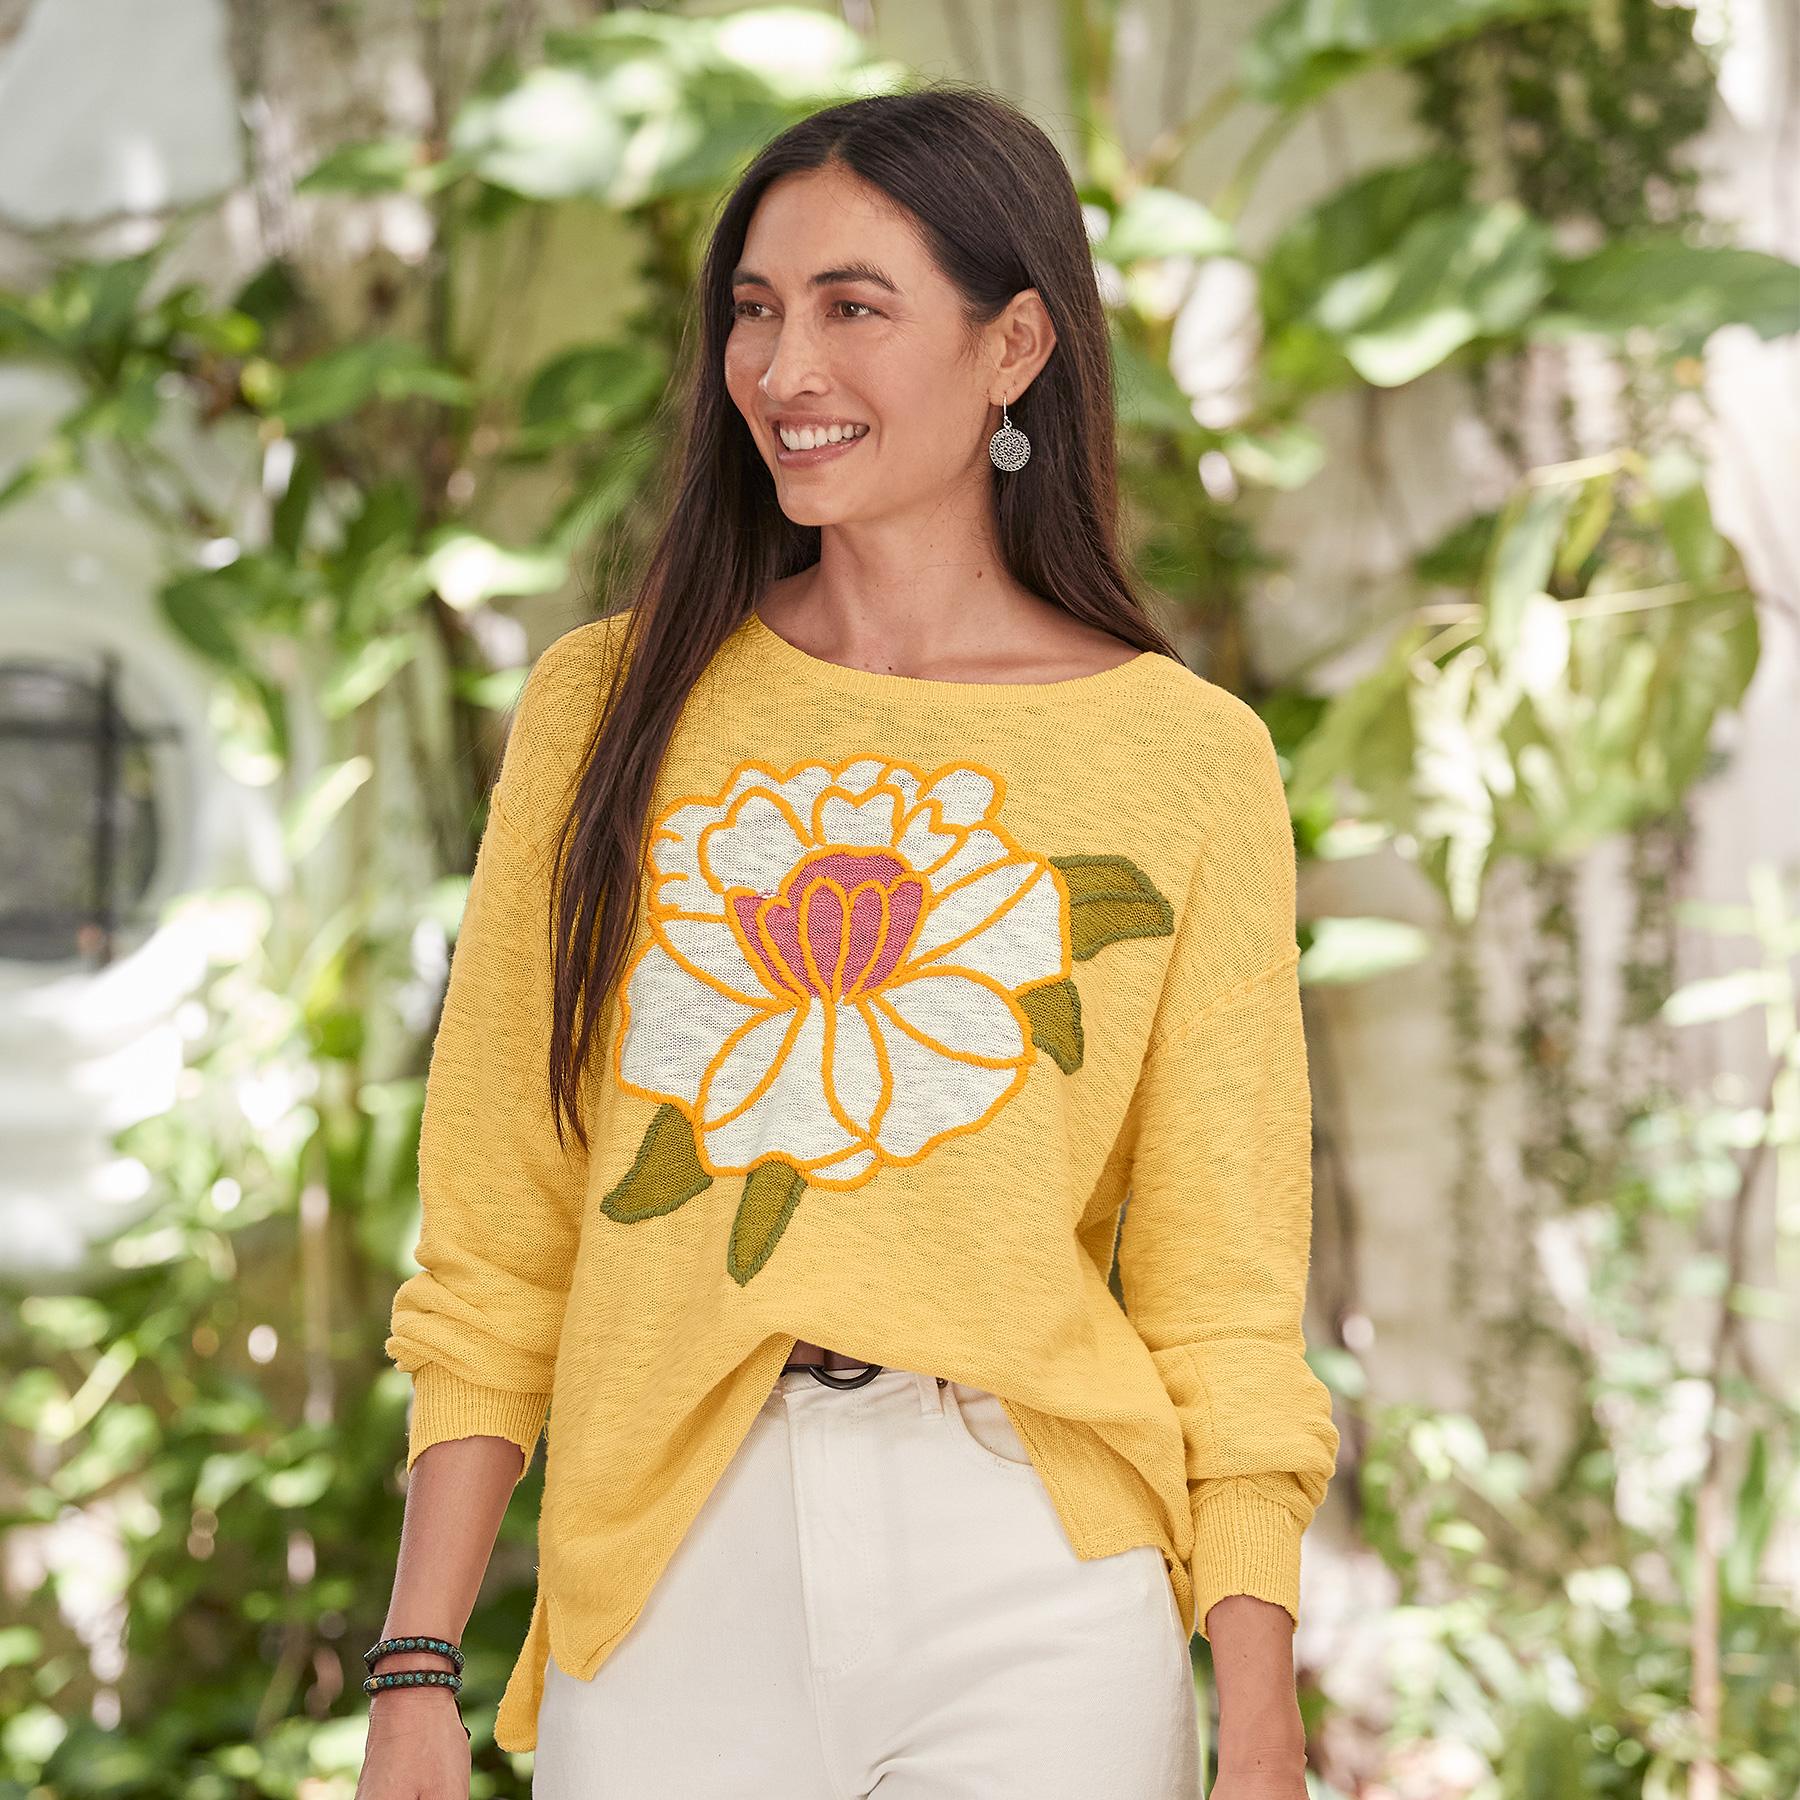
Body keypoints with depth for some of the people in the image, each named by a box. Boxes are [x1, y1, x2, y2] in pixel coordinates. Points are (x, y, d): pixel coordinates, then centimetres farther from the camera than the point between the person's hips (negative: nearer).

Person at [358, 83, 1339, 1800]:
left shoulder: (1186, 758, 2)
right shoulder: (607, 706, 6)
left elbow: (1224, 1306, 2)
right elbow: (493, 1252, 5)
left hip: (1037, 1592, -1)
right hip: (663, 1588, 1)